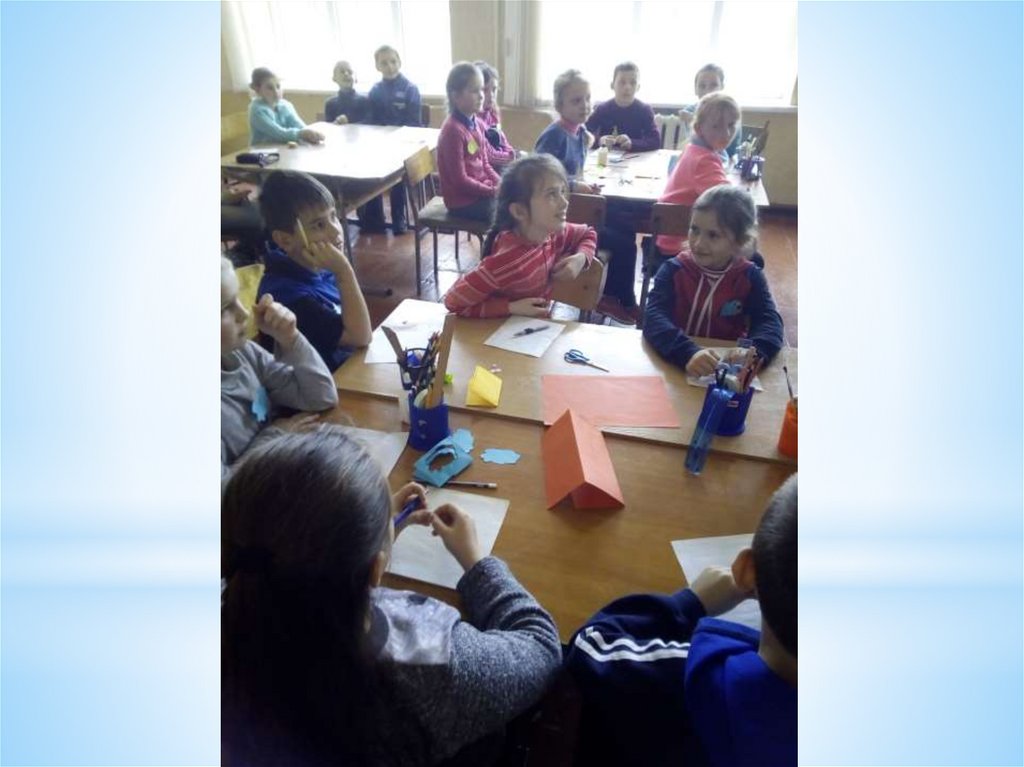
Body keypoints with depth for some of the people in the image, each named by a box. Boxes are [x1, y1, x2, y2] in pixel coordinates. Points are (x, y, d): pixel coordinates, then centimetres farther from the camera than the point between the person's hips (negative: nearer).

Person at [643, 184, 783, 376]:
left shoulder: (750, 277, -1)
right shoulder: (673, 270, -6)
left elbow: (769, 322, -12)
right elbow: (654, 317, -21)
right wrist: (688, 353, -39)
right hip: (673, 365, 0)